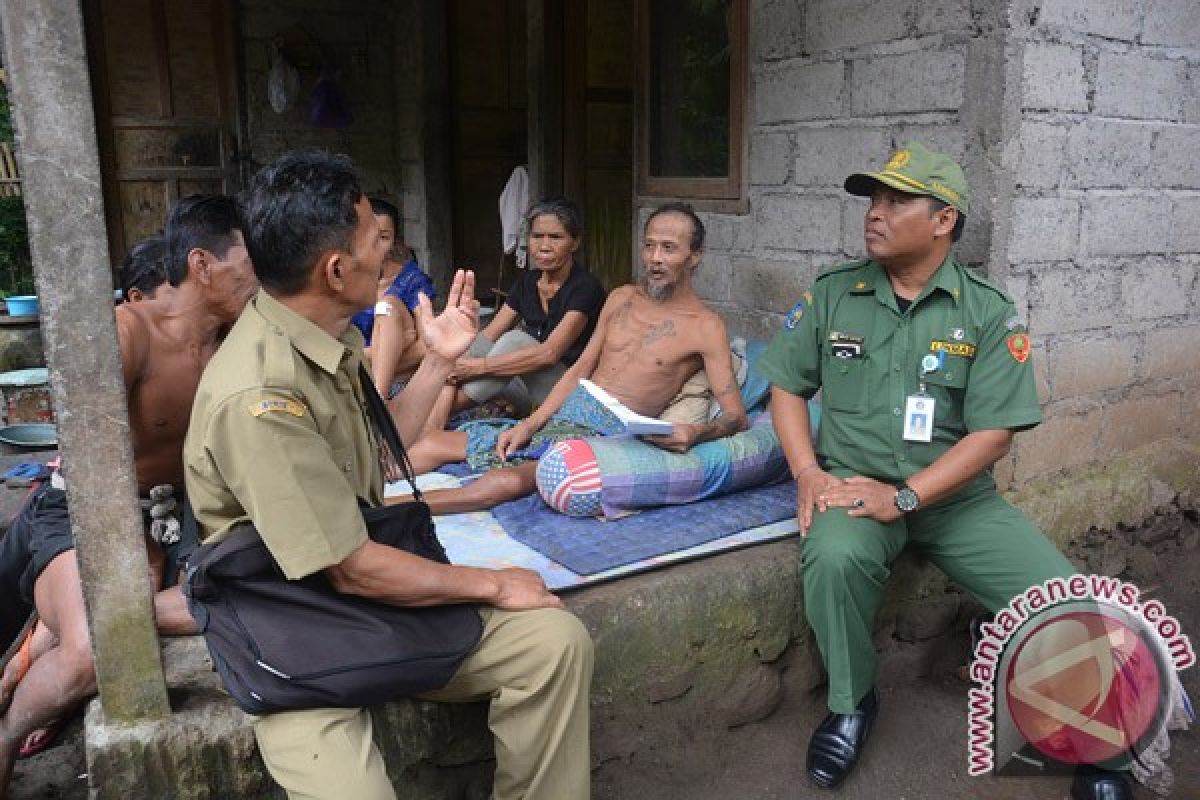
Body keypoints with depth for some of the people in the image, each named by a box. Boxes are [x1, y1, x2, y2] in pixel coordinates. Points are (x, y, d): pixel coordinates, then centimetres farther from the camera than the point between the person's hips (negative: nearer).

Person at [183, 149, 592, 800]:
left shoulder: (333, 340, 3)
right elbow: (350, 570, -22)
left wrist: (439, 361, 10)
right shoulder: (257, 394, -26)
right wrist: (493, 585, -11)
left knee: (558, 640, -8)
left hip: (367, 582, 8)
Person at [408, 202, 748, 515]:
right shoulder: (621, 299, 13)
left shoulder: (706, 327, -4)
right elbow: (580, 369, 14)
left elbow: (736, 417, -9)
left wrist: (698, 432, -33)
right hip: (567, 409, 7)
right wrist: (529, 424, 2)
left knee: (513, 481, -31)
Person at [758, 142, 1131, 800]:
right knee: (834, 556, -34)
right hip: (852, 484, 0)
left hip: (955, 494, 1)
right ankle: (850, 703, -3)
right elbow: (787, 384, 6)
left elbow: (994, 431, -8)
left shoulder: (988, 313, -3)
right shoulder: (832, 295, 2)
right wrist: (808, 473, -9)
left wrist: (904, 497, -18)